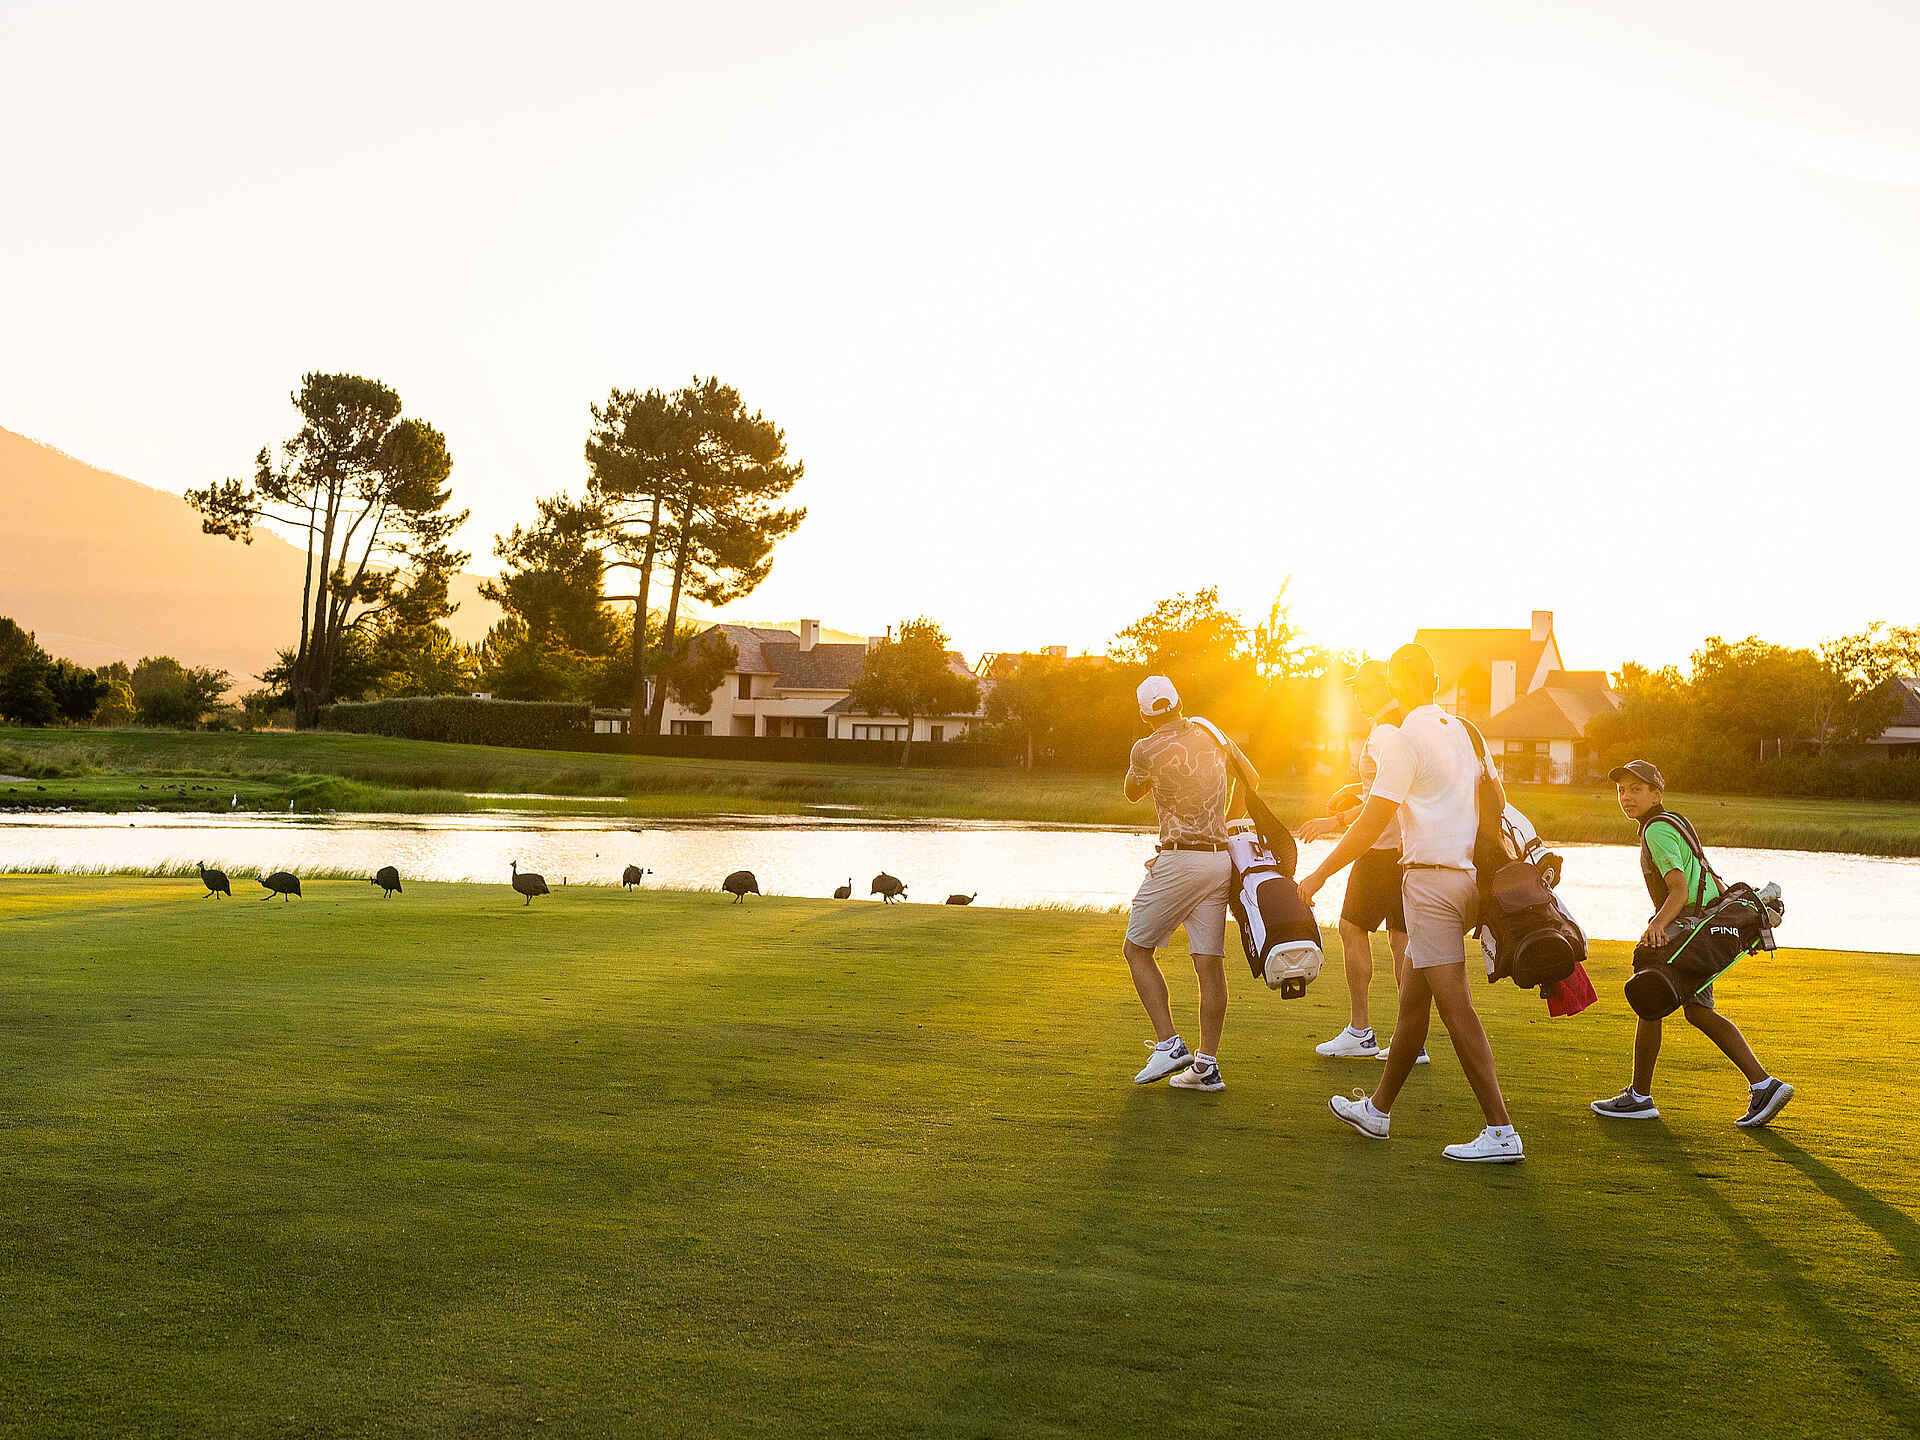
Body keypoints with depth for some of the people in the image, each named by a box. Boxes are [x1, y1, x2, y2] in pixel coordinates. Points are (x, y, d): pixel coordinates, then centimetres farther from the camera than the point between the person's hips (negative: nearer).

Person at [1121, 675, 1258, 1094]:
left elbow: (1133, 793, 15)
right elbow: (1251, 777, 24)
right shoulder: (1211, 735, 9)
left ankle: (1169, 1045, -2)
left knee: (1137, 951, 9)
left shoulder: (1146, 750, -6)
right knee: (1210, 962, 5)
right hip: (1222, 859, 5)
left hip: (1178, 861, -5)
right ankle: (1207, 1065, 6)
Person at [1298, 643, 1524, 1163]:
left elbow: (1370, 826, -13)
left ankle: (1501, 1132, -10)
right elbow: (1499, 804, 18)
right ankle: (1377, 1109, 28)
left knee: (1455, 1004, -8)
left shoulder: (1404, 739, -10)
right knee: (1413, 998, 17)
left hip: (1431, 878, -8)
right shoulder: (1464, 732, 13)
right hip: (1470, 876, 8)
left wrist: (1317, 876, -6)